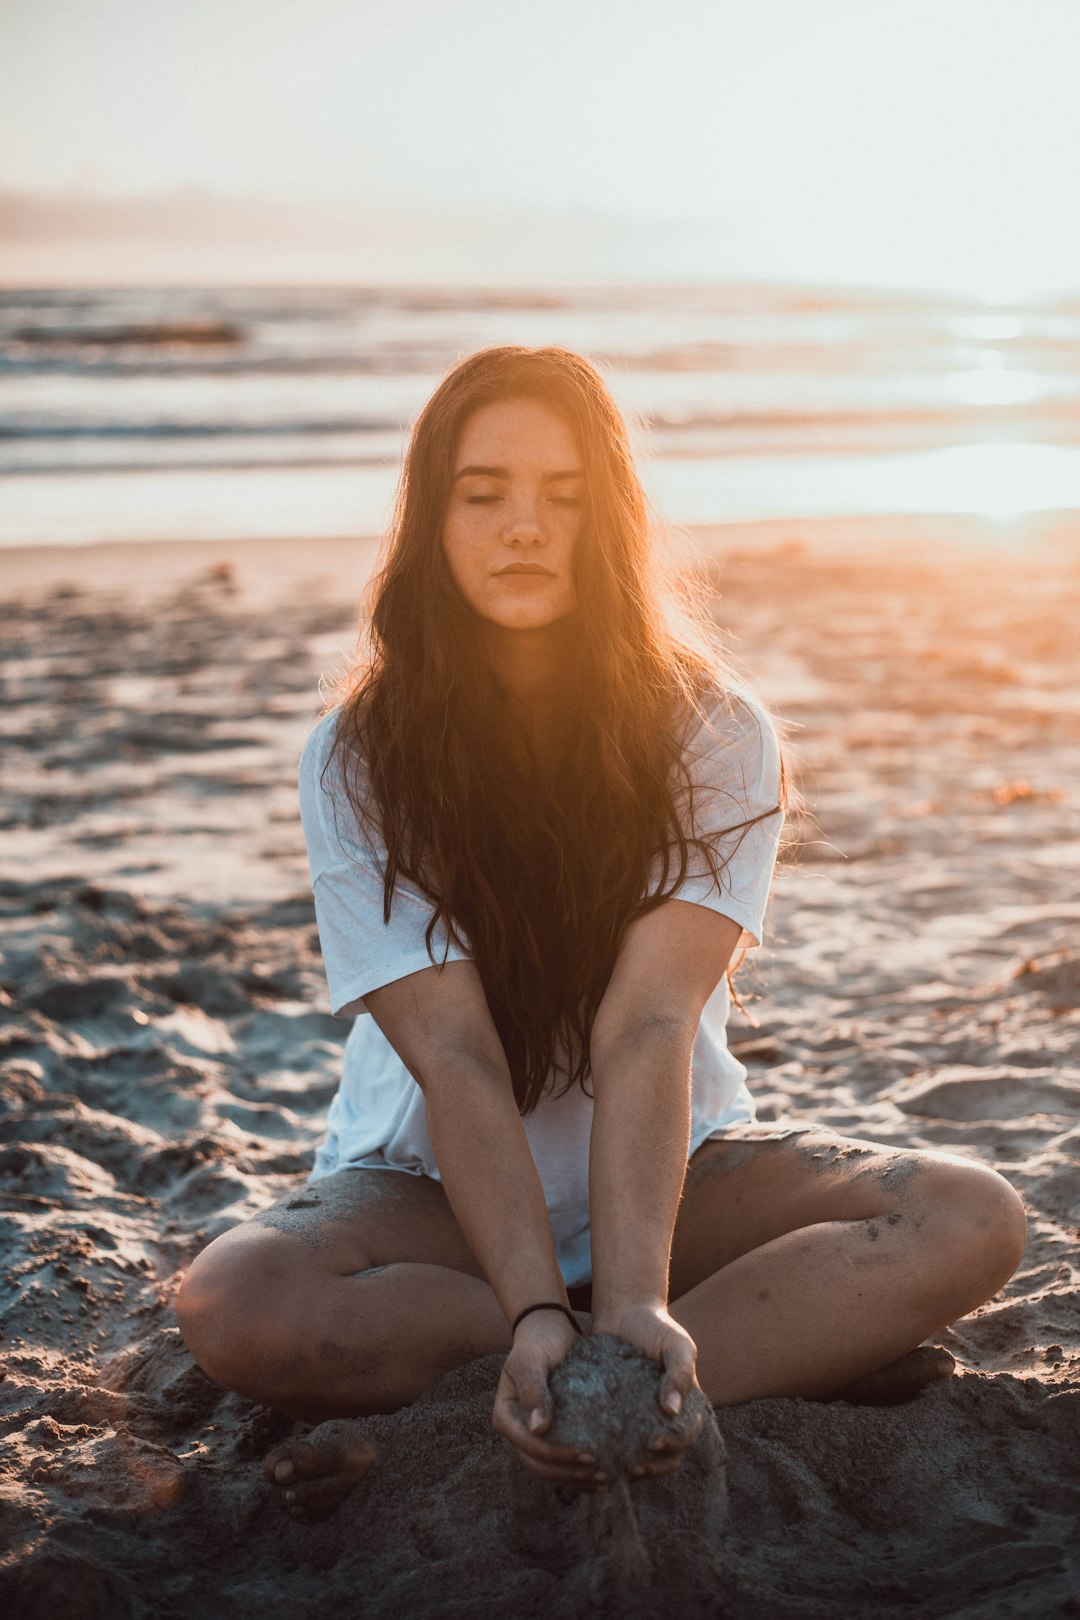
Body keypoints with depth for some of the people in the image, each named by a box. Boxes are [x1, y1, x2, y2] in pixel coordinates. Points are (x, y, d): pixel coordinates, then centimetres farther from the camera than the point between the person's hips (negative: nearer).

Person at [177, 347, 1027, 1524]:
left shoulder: (714, 736, -12)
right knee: (234, 1309, -33)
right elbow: (455, 1057, -22)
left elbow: (647, 1027, -24)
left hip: (674, 1171, 1)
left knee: (972, 1223, -25)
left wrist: (633, 1305, -40)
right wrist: (539, 1318, -37)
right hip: (436, 1191, -1)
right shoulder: (356, 761, -13)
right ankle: (791, 1346, -22)